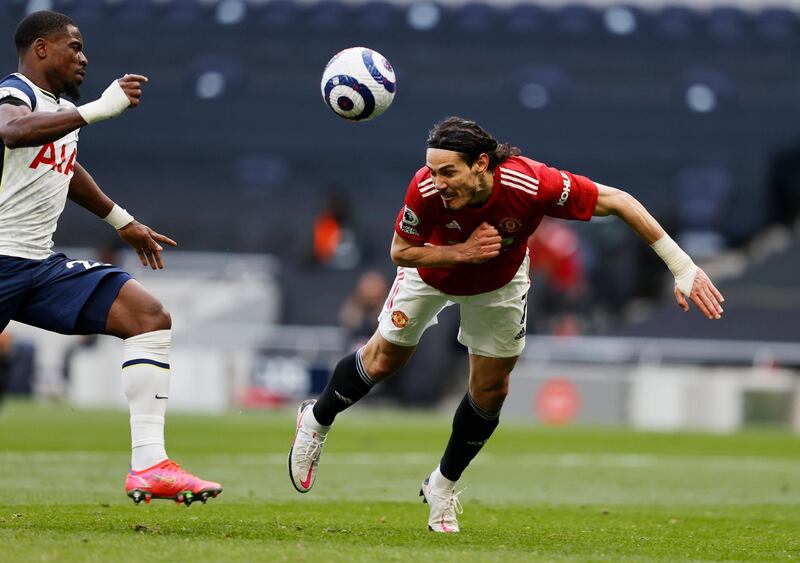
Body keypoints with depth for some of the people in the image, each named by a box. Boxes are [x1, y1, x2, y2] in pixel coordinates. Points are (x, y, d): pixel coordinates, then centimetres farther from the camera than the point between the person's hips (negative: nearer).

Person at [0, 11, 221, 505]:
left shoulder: (65, 111, 16)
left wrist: (123, 222, 45)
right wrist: (99, 110, -43)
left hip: (42, 265, 8)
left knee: (150, 315, -7)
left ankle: (150, 465, -14)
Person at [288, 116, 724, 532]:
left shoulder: (533, 184, -43)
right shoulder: (426, 189, -40)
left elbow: (618, 202, -33)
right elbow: (400, 252, -23)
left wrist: (681, 265, -32)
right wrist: (463, 252, -40)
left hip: (499, 283, 1)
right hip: (433, 268, -1)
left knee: (490, 389, 5)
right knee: (384, 359, 10)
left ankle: (443, 486, 28)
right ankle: (316, 420, 39)